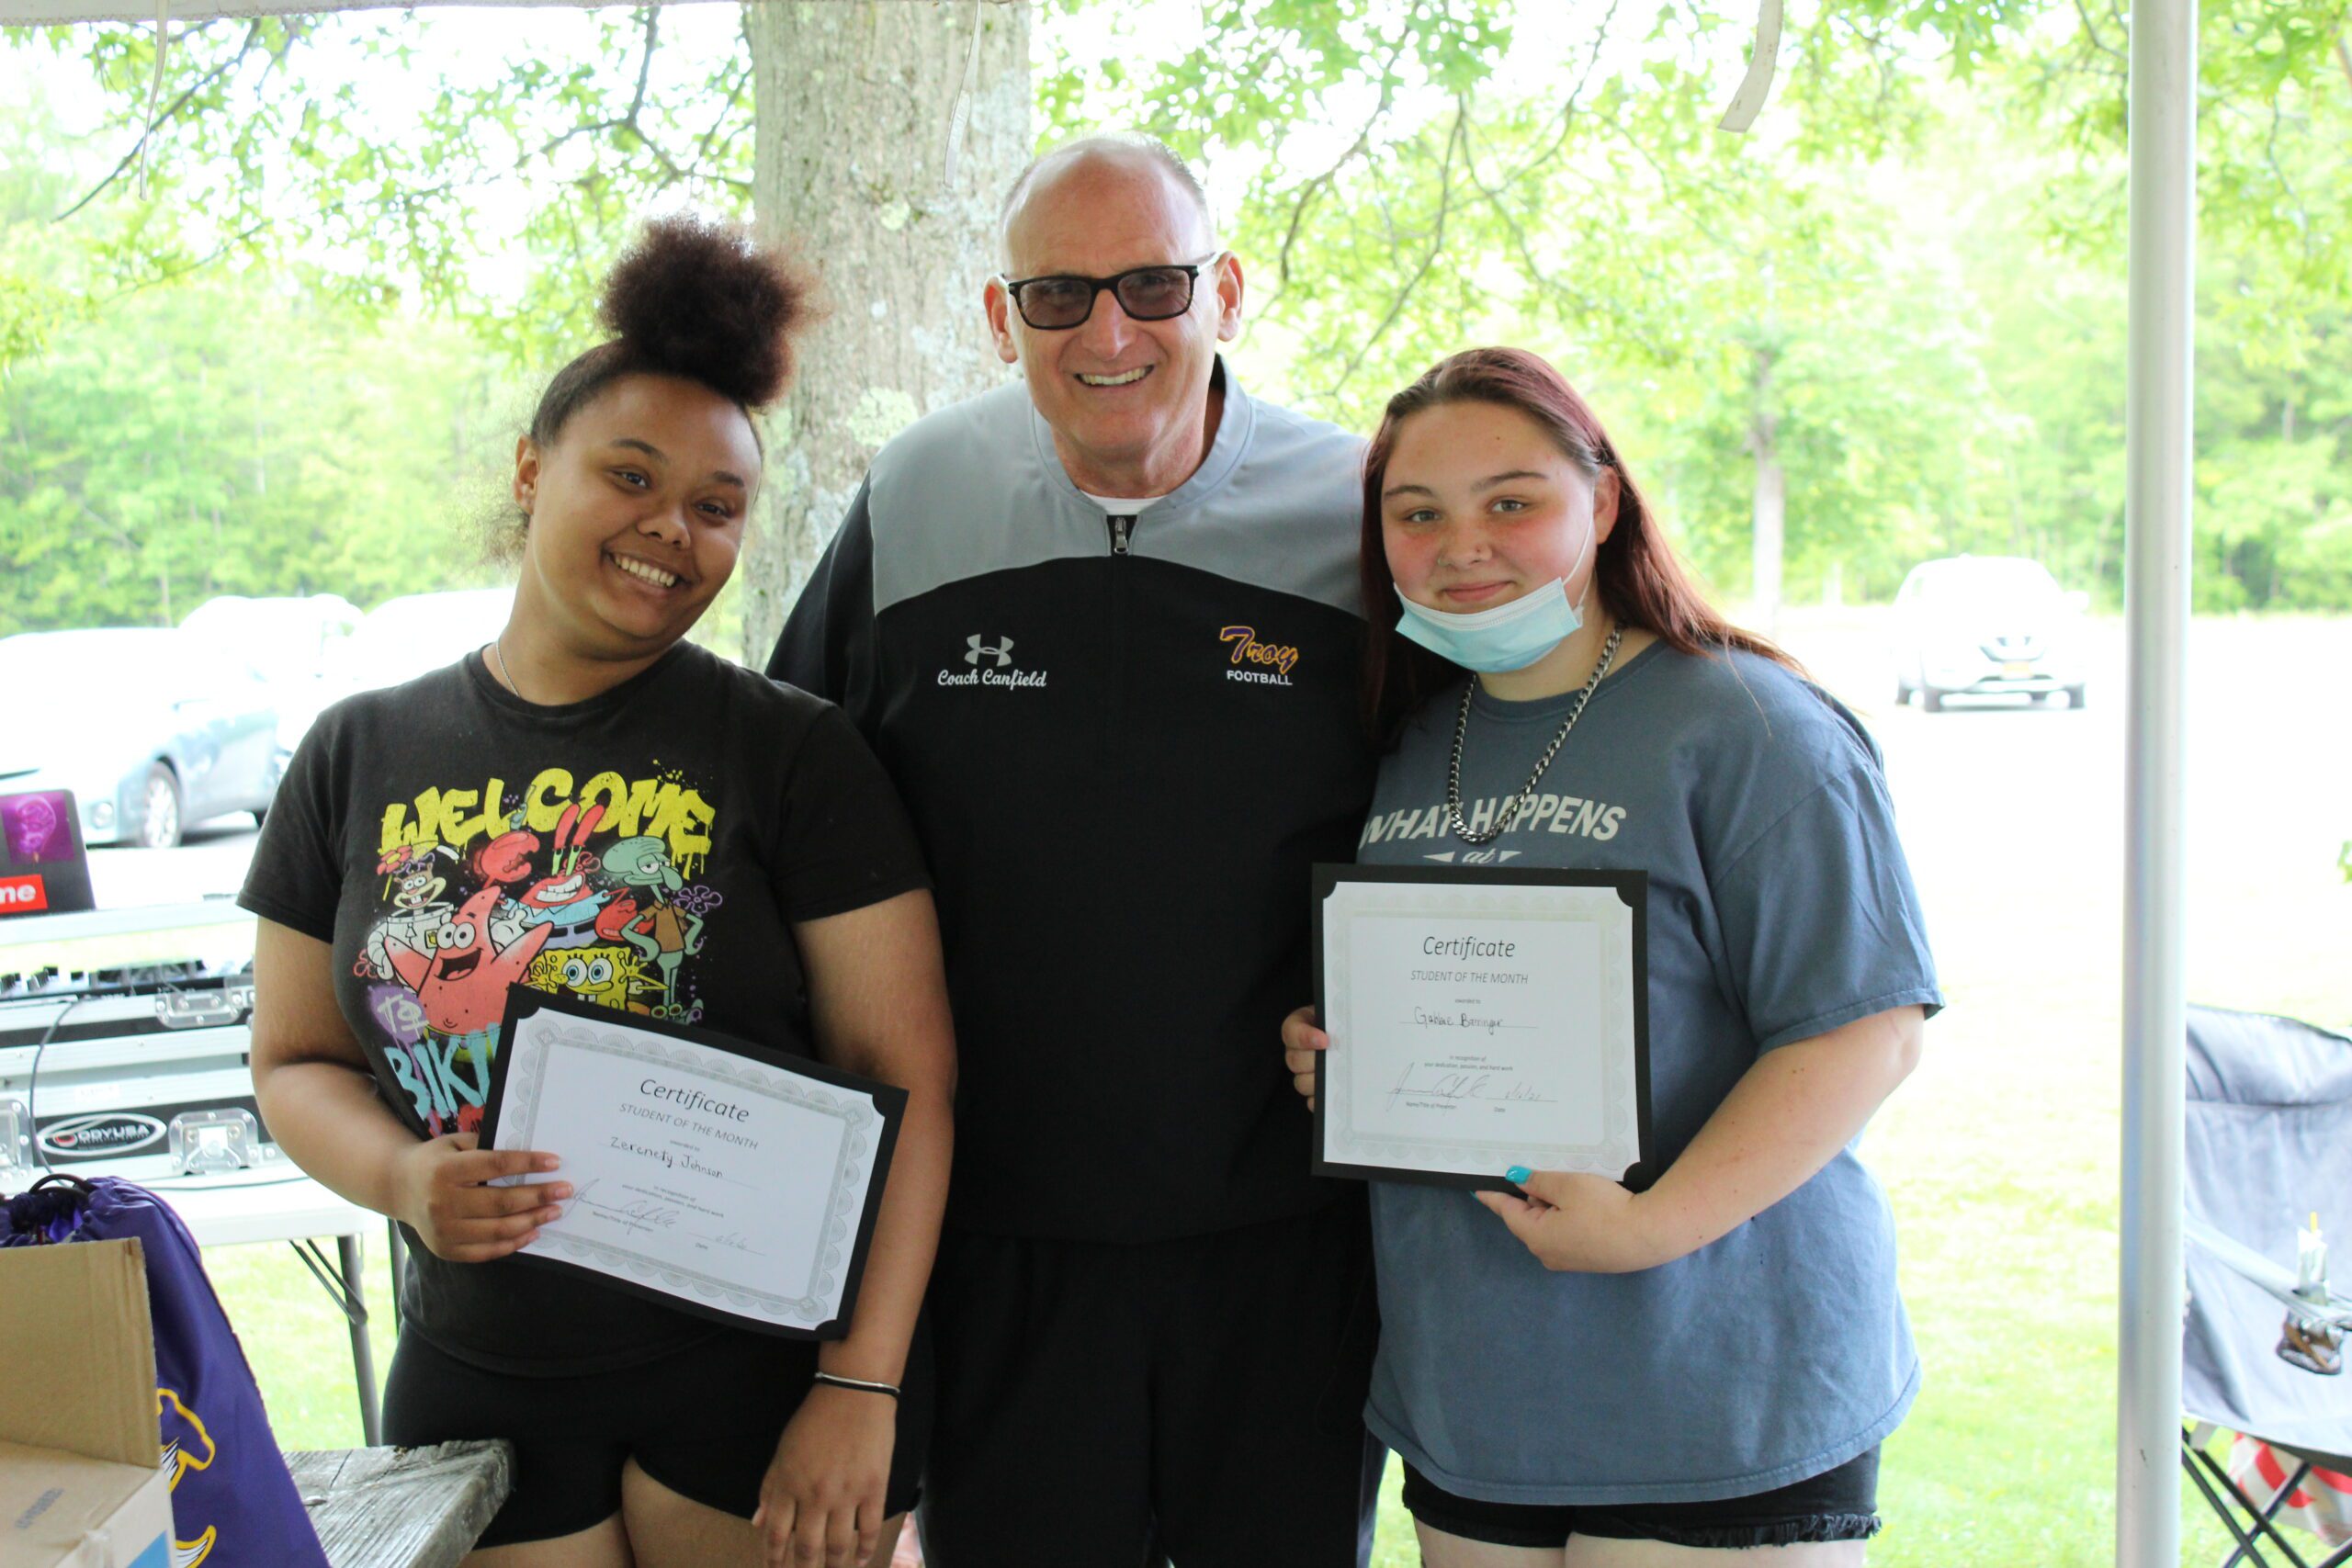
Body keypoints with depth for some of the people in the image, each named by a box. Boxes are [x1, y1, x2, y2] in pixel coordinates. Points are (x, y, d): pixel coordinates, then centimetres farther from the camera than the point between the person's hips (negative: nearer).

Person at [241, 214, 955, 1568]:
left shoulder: (796, 755, -6)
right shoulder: (362, 755, 4)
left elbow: (907, 1076, -9)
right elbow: (298, 1062, 10)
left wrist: (861, 1390, -14)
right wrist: (402, 1179, -12)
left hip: (764, 1365, -3)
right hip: (482, 1382, 3)